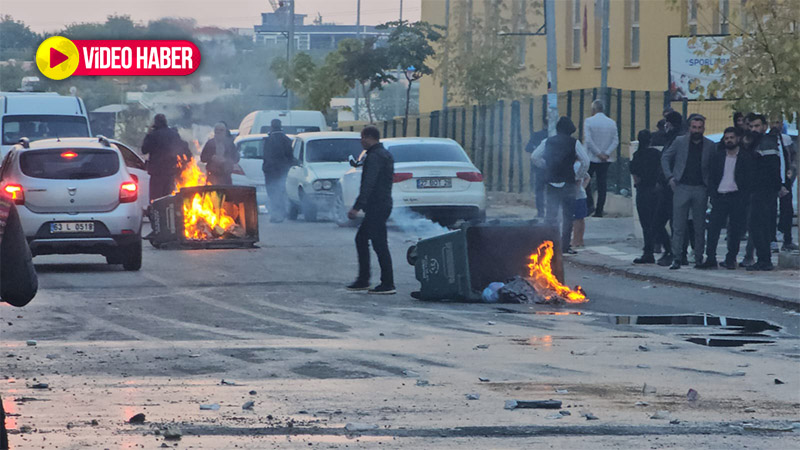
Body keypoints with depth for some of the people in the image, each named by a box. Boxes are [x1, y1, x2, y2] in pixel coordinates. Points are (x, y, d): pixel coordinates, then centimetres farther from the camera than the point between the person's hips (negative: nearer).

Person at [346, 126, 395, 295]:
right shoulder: (385, 155, 16)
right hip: (384, 203, 11)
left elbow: (368, 184, -24)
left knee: (379, 244, -8)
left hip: (376, 207, -11)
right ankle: (363, 280, 19)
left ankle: (388, 284, -7)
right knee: (361, 239, 17)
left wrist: (357, 207, -27)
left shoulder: (374, 157, -16)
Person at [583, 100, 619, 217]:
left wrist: (599, 153, -11)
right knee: (602, 184, 7)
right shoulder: (612, 123, 5)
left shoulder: (588, 121, -8)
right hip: (606, 159, 4)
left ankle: (590, 204, -8)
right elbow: (616, 141, -1)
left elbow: (588, 140, -15)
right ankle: (599, 211, 8)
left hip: (591, 158, -4)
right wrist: (606, 154, -7)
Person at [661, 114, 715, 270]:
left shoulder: (710, 146, 5)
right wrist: (669, 177, -1)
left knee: (700, 226, 4)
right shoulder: (680, 142, 4)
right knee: (678, 225, -4)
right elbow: (665, 158, 10)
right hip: (681, 187, -1)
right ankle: (676, 258, -4)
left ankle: (699, 258, 12)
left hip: (700, 189, 1)